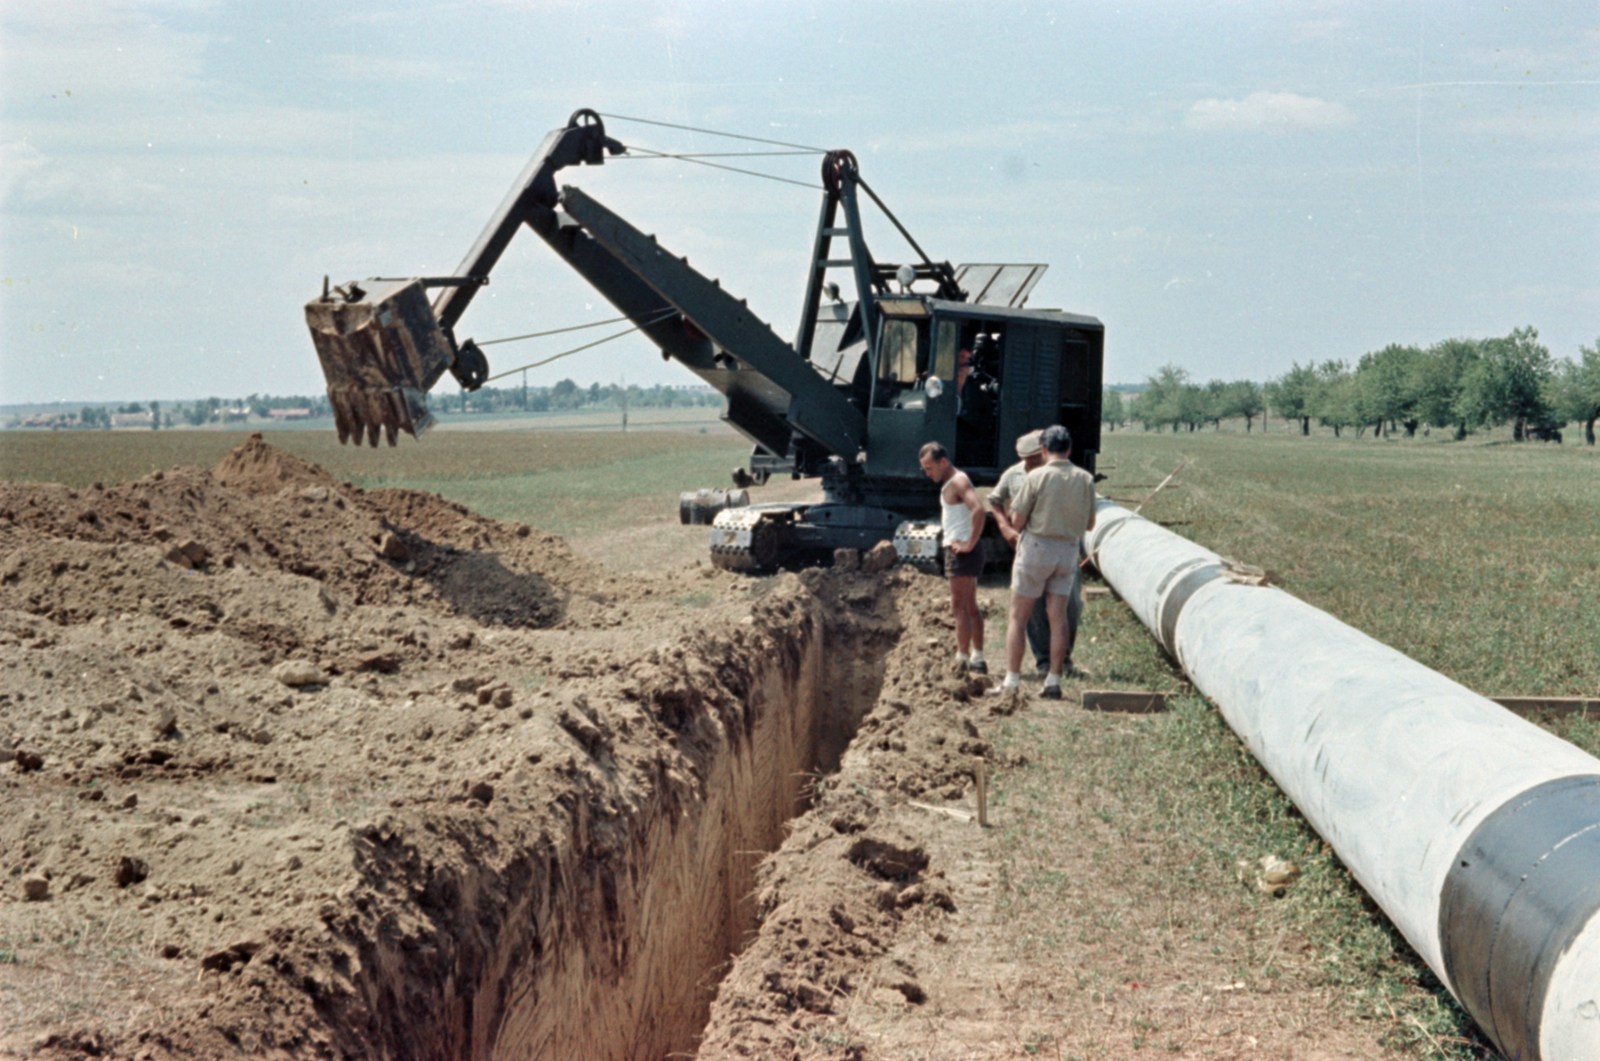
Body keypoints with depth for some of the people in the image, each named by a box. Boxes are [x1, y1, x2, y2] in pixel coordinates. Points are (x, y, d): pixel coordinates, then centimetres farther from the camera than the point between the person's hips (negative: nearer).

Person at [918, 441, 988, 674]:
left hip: (961, 551, -11)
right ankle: (978, 658, 19)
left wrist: (970, 543, -26)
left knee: (959, 607, -11)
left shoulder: (958, 481, -14)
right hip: (956, 549, 11)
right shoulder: (948, 484, 17)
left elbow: (978, 509, -30)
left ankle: (962, 659, -12)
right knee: (970, 607, 14)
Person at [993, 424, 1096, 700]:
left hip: (1037, 546, -4)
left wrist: (1014, 524, 13)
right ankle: (1054, 681, 3)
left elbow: (1017, 520, -10)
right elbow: (1089, 525, 10)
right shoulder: (1085, 479, 1)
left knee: (1018, 617, 3)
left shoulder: (1037, 477, -11)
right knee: (1058, 617, 6)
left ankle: (1011, 682, 2)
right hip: (1068, 551, 4)